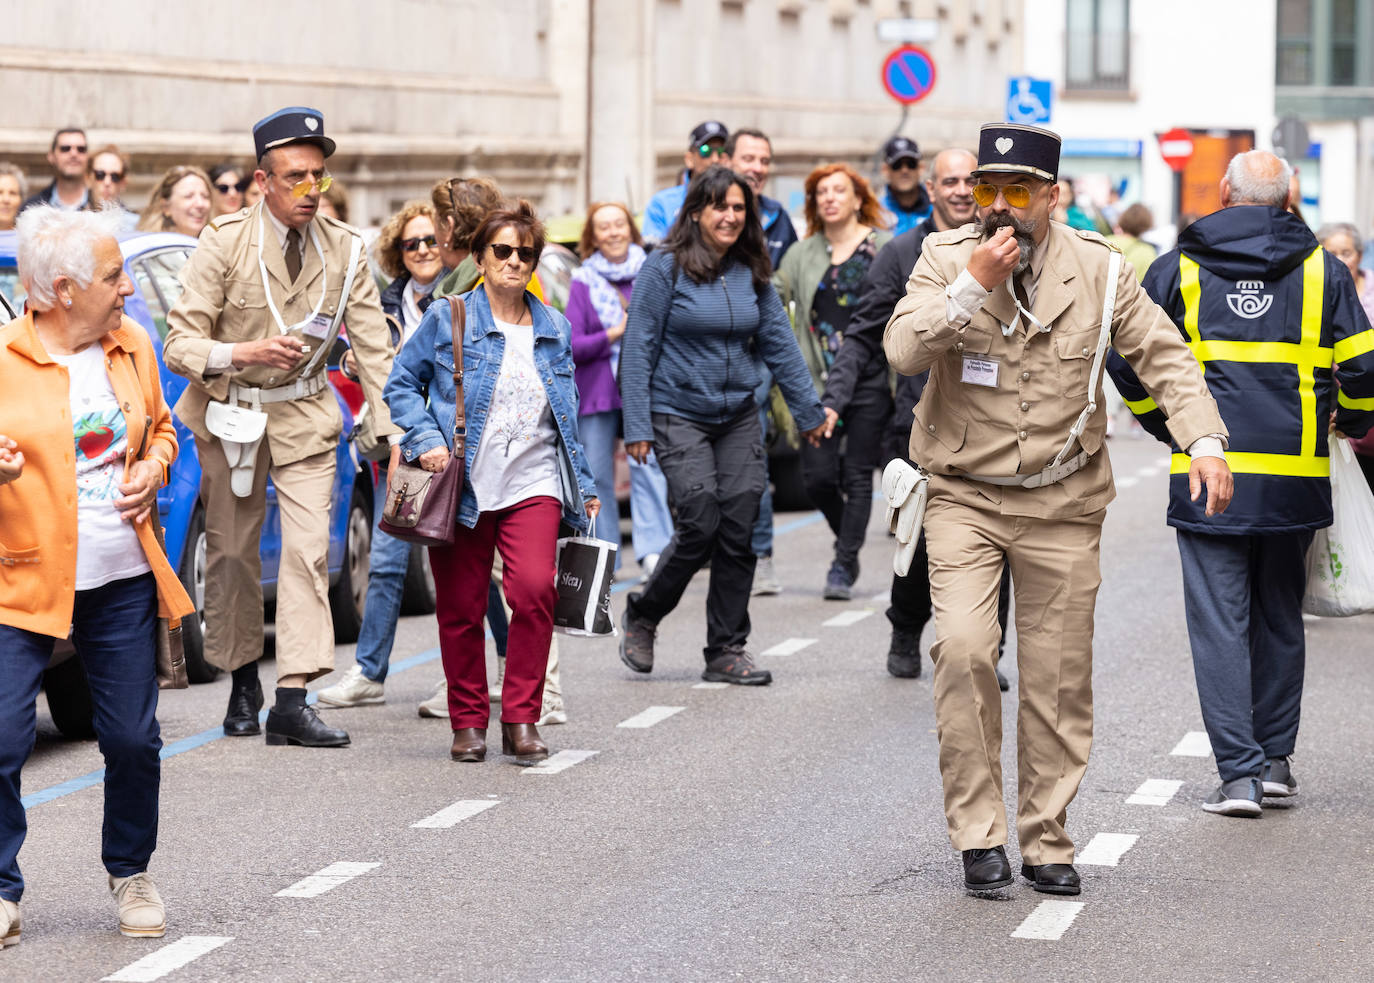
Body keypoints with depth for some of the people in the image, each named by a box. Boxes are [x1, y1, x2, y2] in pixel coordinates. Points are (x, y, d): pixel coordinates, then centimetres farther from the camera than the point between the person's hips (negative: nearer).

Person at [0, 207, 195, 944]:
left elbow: (160, 428, 23)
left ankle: (131, 875, 28)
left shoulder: (132, 346, 8)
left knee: (133, 739, 7)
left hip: (122, 581, 4)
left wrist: (153, 469, 2)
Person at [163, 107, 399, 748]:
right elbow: (178, 345, -13)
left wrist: (394, 431, -11)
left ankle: (292, 701, -15)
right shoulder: (225, 243, -12)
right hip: (230, 413, -1)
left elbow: (373, 347, -1)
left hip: (306, 413, 1)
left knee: (308, 550, -12)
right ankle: (243, 681, 26)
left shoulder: (343, 249, -4)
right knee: (231, 553, 6)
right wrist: (246, 352, -31)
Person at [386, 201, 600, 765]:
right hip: (461, 487, -1)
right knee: (461, 608, 2)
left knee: (534, 590, -18)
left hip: (532, 486, 1)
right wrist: (426, 439, -11)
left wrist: (584, 487, 19)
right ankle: (468, 723, 18)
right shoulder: (447, 320, 2)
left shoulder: (554, 330, 13)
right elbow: (401, 384, 5)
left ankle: (521, 719, -8)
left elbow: (568, 417, 20)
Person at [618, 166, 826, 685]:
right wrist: (637, 426, -11)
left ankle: (727, 651, 7)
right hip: (680, 414, -5)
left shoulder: (751, 273, 8)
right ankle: (642, 615, 12)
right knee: (701, 525, -13)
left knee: (738, 529, -1)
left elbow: (779, 344, 14)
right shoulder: (664, 268, -7)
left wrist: (808, 410, 15)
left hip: (739, 416, 5)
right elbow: (638, 350, -6)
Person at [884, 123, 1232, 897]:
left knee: (1059, 679, 3)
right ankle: (979, 834, -8)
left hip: (1062, 503, 1)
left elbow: (1164, 354, 2)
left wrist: (1204, 438, -11)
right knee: (963, 650, -18)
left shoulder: (1096, 269, -1)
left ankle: (1047, 839, 18)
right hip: (965, 496, -1)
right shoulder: (946, 258, -3)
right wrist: (973, 284, -22)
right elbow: (903, 350, -14)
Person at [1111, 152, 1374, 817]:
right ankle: (1276, 758, 21)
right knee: (1280, 616, 16)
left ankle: (1239, 772, -6)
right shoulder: (1320, 269, 4)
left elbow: (1129, 359, 1)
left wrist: (1164, 426, 16)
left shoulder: (1178, 268, 3)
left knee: (1219, 621, 0)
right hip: (1295, 477, 2)